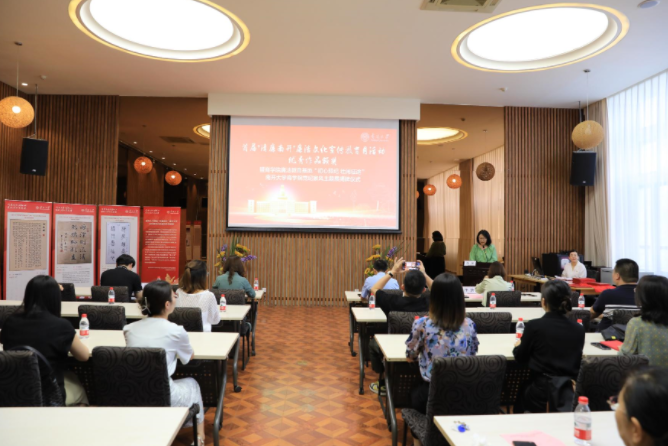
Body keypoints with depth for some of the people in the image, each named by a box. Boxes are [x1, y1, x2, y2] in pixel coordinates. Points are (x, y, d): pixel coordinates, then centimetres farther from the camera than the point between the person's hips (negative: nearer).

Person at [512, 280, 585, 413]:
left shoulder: (534, 326, -15)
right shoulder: (579, 329, -5)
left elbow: (520, 358, -2)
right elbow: (575, 361, 11)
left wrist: (517, 346, 20)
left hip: (542, 393, -4)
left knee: (520, 394, 28)